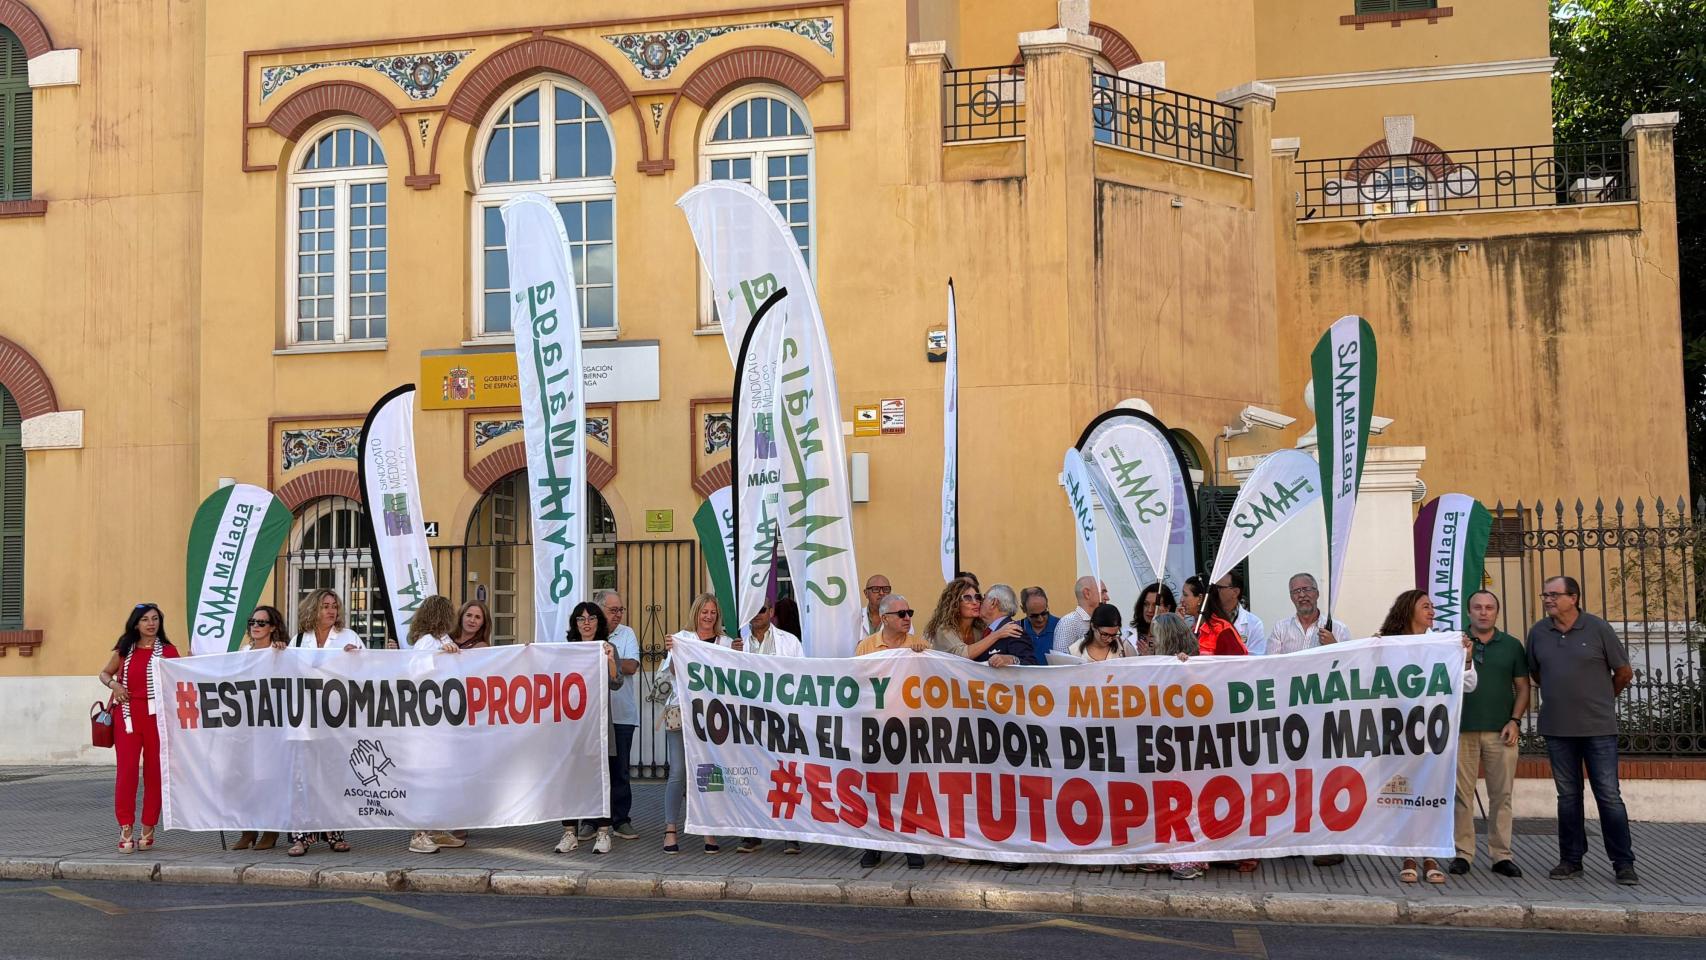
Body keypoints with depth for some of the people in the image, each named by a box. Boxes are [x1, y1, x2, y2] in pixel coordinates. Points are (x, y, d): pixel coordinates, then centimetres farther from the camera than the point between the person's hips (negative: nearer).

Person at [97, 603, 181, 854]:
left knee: (154, 772, 2)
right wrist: (113, 684, 0)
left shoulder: (168, 650, 6)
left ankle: (148, 830, 11)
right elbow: (104, 673, 21)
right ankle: (126, 830, -1)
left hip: (156, 716, -1)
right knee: (127, 770, -6)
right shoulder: (124, 650, 12)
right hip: (128, 716, 1)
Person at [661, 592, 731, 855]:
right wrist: (667, 651, -14)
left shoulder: (726, 643, 11)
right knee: (678, 772, -3)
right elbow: (665, 674, 2)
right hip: (680, 713, -1)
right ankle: (670, 831, 4)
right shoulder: (681, 638, 6)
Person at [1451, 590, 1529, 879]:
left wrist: (1515, 720, -1)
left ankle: (1501, 855, 11)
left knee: (1501, 795, 3)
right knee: (1462, 794, 1)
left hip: (1501, 732, 1)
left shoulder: (1512, 645, 9)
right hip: (1462, 730, -1)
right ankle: (1463, 853, 7)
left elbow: (1522, 687, 9)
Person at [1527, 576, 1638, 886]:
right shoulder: (1538, 632, 3)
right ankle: (1570, 860, 18)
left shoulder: (1598, 628, -6)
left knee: (1609, 796, -1)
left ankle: (1623, 863, 6)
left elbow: (1624, 673, 4)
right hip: (1557, 729, 3)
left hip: (1599, 728, -3)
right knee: (1568, 796, 10)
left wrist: (1602, 698, 14)